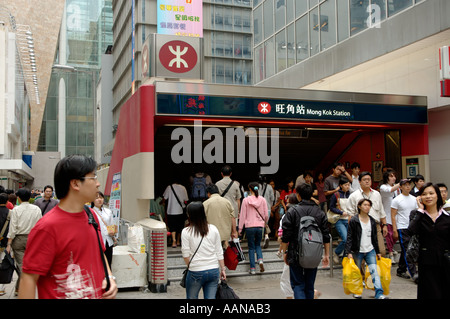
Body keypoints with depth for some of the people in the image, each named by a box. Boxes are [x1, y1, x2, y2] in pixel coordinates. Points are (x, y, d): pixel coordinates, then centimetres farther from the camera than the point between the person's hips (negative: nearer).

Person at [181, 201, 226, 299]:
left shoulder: (186, 232, -8)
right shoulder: (213, 229, 1)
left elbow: (186, 255, -6)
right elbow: (219, 252, 5)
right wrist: (222, 269, 12)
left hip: (196, 272, -3)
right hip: (214, 270, 3)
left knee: (191, 297, 13)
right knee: (211, 297, 10)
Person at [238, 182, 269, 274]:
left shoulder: (246, 200, -5)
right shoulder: (262, 200, 1)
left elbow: (242, 215, -3)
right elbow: (266, 215, 5)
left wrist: (240, 228, 4)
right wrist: (265, 223, 26)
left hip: (249, 227, -2)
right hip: (260, 226, 2)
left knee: (251, 247, 9)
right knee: (258, 245, 19)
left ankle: (252, 269, 8)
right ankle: (260, 260, -7)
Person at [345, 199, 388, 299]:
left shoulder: (372, 221, 8)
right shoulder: (354, 220, -7)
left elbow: (375, 237, 17)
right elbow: (349, 237, -8)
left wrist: (378, 252, 18)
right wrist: (348, 252, -14)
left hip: (370, 251, 3)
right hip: (357, 251, -3)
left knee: (374, 271, -7)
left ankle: (379, 293, -8)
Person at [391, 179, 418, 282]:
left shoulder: (414, 199, 11)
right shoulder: (397, 200, -5)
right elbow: (393, 216, -6)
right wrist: (395, 230, -12)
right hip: (402, 229, -6)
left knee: (405, 251, 12)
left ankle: (401, 271, 22)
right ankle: (414, 274, -10)